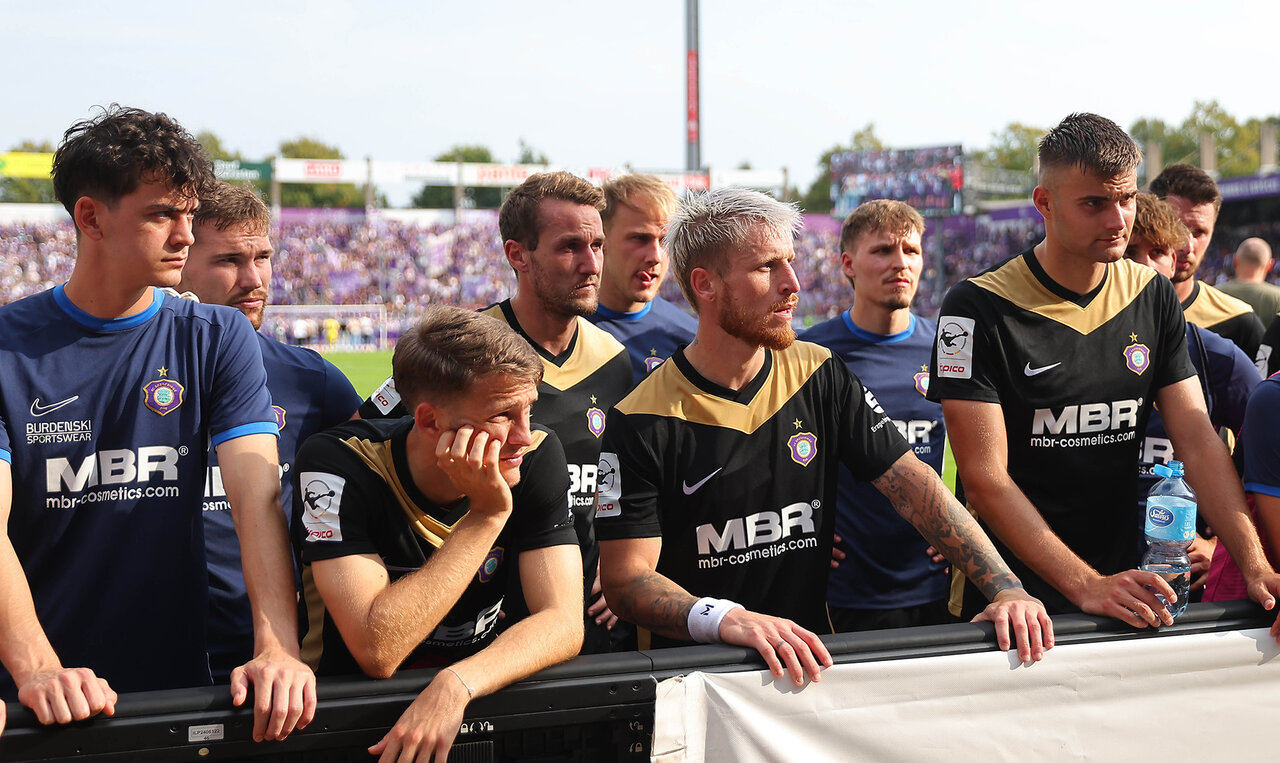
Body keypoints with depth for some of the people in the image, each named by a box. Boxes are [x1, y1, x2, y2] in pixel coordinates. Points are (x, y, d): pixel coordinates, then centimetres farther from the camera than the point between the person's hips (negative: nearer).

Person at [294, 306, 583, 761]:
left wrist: (456, 685, -30)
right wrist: (486, 515, -23)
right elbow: (377, 651, -23)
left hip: (476, 700, 2)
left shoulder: (538, 457, -8)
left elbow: (563, 624, -14)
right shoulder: (337, 467, -17)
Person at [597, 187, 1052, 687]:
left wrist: (1006, 587, -9)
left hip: (808, 661, 4)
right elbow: (626, 577, -11)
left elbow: (912, 483, 3)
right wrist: (725, 620, -29)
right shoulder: (643, 421, -8)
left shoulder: (820, 377, 7)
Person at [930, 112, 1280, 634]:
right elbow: (984, 480, -14)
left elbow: (1198, 441, 2)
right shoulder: (978, 309, -10)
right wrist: (1087, 588, -22)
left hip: (1124, 587, 4)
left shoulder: (1154, 298, 7)